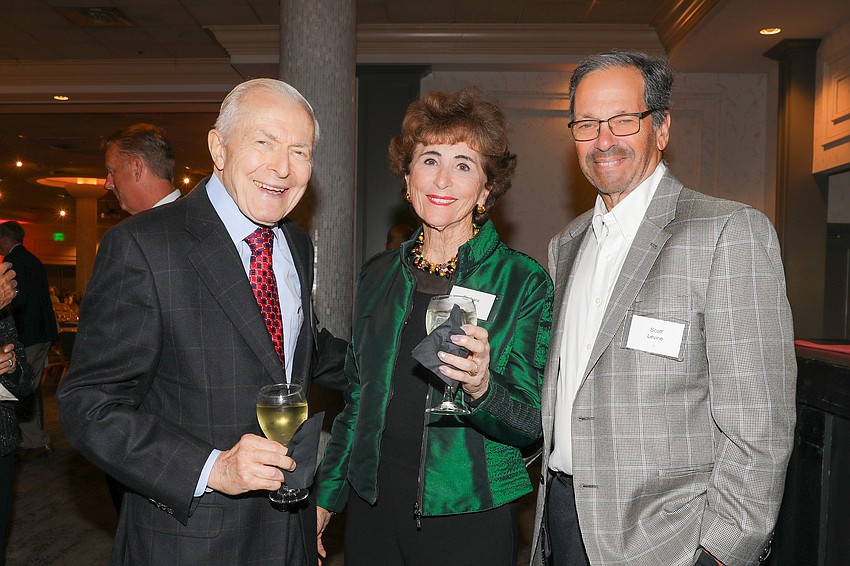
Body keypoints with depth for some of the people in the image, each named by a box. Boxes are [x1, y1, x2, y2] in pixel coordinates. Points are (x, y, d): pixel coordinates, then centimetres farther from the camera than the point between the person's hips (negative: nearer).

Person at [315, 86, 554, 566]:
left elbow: (533, 423, -11)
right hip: (372, 508, 4)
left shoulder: (524, 280, -10)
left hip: (469, 519, -3)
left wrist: (481, 389, -31)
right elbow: (356, 399, 10)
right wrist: (325, 497, 9)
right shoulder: (379, 276, 1)